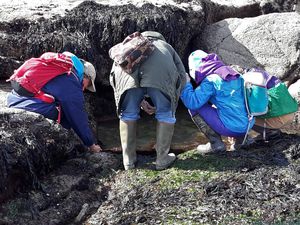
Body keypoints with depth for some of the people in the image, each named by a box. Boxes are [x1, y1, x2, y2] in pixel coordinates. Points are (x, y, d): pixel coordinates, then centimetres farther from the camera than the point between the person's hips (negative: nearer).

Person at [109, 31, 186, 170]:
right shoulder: (166, 46, 42)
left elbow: (114, 78, 32)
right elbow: (182, 75, 30)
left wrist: (141, 102, 34)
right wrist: (173, 100, 40)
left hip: (128, 71, 2)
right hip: (160, 73, -1)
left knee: (128, 114, 20)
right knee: (165, 114, 17)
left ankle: (128, 160, 26)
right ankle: (162, 159, 22)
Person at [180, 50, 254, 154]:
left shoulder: (210, 81, -11)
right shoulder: (234, 74, 11)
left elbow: (193, 102, -17)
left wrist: (186, 84, -3)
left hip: (232, 128, -8)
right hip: (248, 125, 8)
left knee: (194, 108, -1)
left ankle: (216, 143, 0)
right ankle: (241, 137, 17)